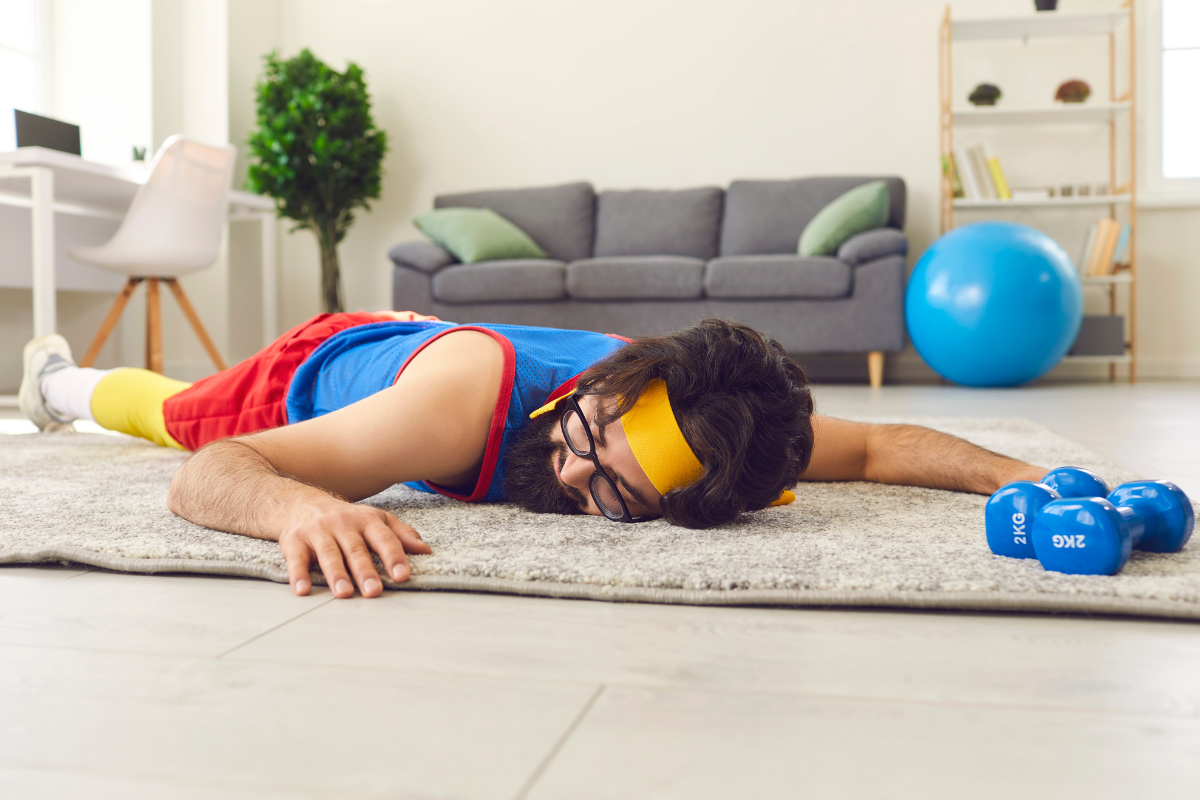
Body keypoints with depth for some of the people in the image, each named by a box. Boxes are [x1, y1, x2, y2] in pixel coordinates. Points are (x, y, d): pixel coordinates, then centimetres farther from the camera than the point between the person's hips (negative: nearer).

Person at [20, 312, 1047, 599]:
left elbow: (877, 444, -31)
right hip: (327, 367, -3)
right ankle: (66, 377, 64)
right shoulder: (469, 394, -52)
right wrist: (297, 505, -72)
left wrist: (1019, 473, -47)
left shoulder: (676, 412, -41)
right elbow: (204, 473, -50)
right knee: (173, 412, 31)